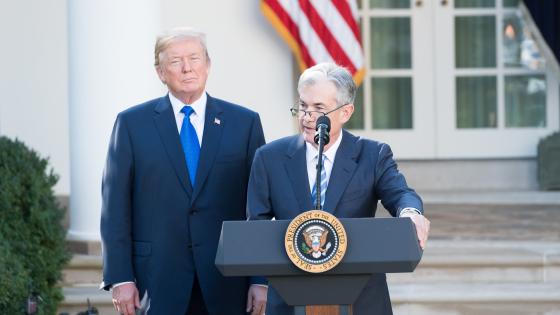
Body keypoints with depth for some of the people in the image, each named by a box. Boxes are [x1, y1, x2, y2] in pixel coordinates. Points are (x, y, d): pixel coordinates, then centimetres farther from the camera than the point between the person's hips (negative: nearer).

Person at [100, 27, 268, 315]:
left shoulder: (245, 123, 7)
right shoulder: (132, 124, 5)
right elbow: (115, 207, 2)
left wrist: (261, 279, 0)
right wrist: (120, 278, -5)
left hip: (227, 282, 1)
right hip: (156, 281, -1)